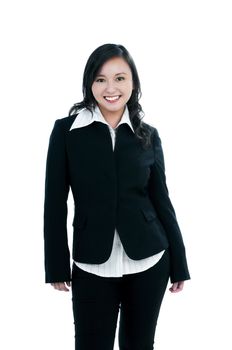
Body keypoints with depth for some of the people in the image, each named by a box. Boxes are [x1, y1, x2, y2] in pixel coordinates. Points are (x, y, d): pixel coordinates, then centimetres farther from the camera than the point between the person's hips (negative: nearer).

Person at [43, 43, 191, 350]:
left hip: (148, 263, 2)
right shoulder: (66, 130, -2)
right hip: (92, 267, -2)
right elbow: (55, 202, -1)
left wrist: (179, 264, 7)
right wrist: (56, 266, -2)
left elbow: (161, 200, 7)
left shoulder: (148, 135, 4)